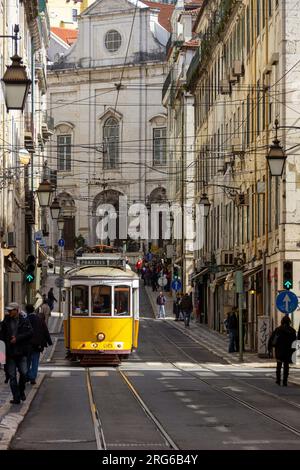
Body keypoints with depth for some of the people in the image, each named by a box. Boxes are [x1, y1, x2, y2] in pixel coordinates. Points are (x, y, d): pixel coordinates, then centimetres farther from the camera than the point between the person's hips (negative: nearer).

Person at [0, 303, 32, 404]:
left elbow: (29, 333, -7)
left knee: (23, 373, -6)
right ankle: (16, 398, 5)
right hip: (9, 353, 2)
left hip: (21, 353, -2)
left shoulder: (24, 321, 2)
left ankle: (21, 391, 21)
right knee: (12, 376, 0)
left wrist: (17, 338, -15)